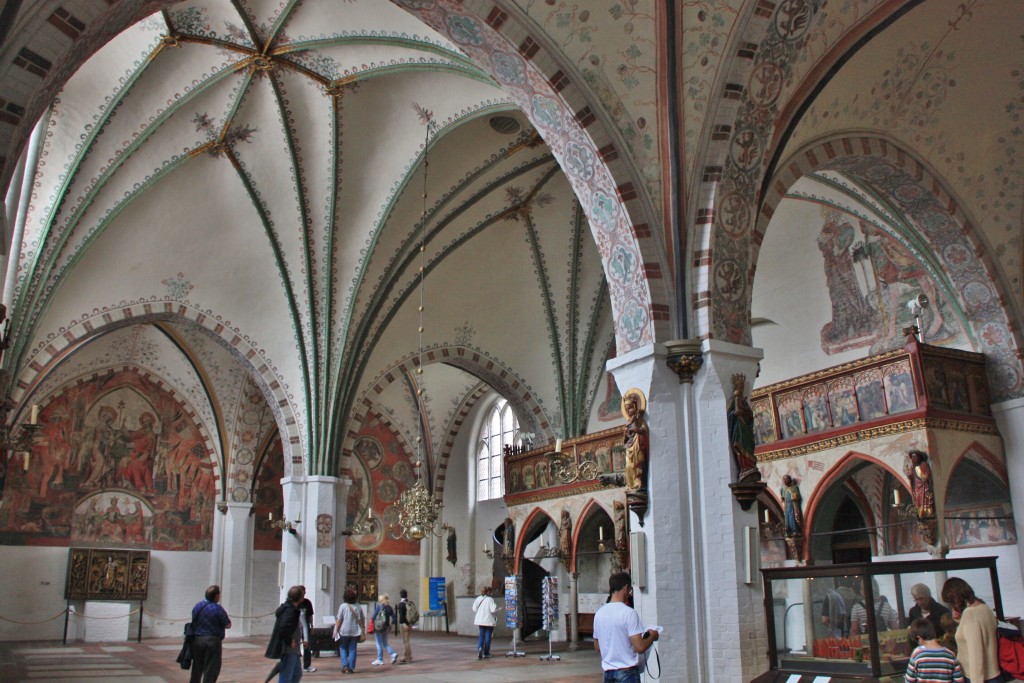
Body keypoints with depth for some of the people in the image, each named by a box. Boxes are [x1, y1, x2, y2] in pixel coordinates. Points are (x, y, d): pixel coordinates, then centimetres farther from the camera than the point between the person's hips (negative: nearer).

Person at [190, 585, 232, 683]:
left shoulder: (197, 606, 6)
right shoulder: (217, 609, -13)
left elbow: (194, 622, 15)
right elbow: (228, 625, -8)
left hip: (196, 640, 6)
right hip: (212, 641, -6)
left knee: (197, 668, 19)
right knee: (211, 670, 1)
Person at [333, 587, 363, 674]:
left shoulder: (343, 606, -8)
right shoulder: (358, 607, 3)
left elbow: (339, 620, -9)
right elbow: (362, 620, 8)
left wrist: (336, 630, -2)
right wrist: (362, 629, 19)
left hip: (344, 631, -3)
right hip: (355, 632, 3)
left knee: (343, 648, 13)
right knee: (352, 649, 8)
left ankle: (345, 664, 0)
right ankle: (351, 667, 7)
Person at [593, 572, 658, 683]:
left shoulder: (599, 613, 5)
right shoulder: (629, 613, -14)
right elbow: (640, 648, -17)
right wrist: (652, 636, 0)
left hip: (607, 671, 6)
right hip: (627, 672, -6)